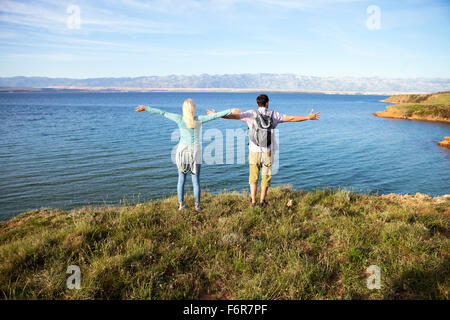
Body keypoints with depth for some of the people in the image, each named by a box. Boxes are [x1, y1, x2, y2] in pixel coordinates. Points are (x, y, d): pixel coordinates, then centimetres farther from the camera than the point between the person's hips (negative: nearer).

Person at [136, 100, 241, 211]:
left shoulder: (179, 118, -6)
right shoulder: (199, 119, -7)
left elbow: (162, 112, 0)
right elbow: (215, 115, -9)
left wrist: (146, 108, 7)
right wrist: (231, 111, -4)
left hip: (182, 151, 1)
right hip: (195, 151, 0)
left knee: (181, 178, 10)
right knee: (196, 179, 6)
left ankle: (181, 204, 12)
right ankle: (197, 205, 8)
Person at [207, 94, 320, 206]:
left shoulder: (251, 114, -4)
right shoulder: (273, 115, 0)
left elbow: (234, 116, -8)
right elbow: (291, 118, 4)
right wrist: (309, 117, 15)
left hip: (254, 152, 0)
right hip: (267, 152, 0)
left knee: (253, 176, 12)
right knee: (266, 177, 13)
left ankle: (253, 201, 12)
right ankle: (262, 200, 16)